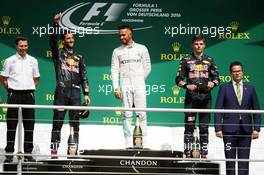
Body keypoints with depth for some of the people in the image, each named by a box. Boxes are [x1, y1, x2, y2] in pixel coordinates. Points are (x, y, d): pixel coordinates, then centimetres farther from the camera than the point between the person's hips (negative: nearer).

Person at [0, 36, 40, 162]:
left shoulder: (33, 61, 9)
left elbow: (36, 78, 18)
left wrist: (30, 88, 8)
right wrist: (10, 90, 0)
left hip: (29, 95, 2)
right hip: (14, 95, -2)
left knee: (29, 124, 3)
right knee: (11, 125, 0)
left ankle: (28, 153, 11)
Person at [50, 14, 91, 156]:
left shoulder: (79, 57, 18)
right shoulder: (58, 53, 11)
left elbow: (84, 76, 14)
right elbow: (53, 39, -8)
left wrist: (86, 93, 5)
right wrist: (56, 24, -20)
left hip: (75, 92, 3)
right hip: (61, 91, -3)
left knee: (75, 123, 2)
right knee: (58, 121, -5)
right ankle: (54, 149, -5)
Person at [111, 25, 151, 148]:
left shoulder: (141, 48, 8)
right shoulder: (117, 51, 10)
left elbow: (147, 68, 11)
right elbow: (114, 70, 5)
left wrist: (139, 80, 8)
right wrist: (116, 88, -4)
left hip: (139, 86, -1)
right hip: (125, 86, 1)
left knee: (141, 114, -4)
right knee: (127, 115, -2)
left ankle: (144, 143, -4)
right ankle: (128, 143, -2)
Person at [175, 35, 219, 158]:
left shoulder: (209, 60, 13)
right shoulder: (186, 60, 8)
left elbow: (216, 77, 15)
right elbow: (178, 79, 7)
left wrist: (213, 83, -7)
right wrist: (187, 86, -12)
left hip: (205, 97, 2)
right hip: (191, 97, -2)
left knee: (204, 127, 4)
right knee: (189, 126, -3)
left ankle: (204, 153, 9)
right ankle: (188, 154, -1)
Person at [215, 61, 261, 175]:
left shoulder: (250, 88, 10)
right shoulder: (224, 88, 4)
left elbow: (256, 110, 10)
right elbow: (218, 110, 0)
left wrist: (256, 128, 0)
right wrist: (218, 128, -8)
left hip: (246, 130, 2)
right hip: (230, 129, -2)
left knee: (244, 159, 2)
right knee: (230, 159, 1)